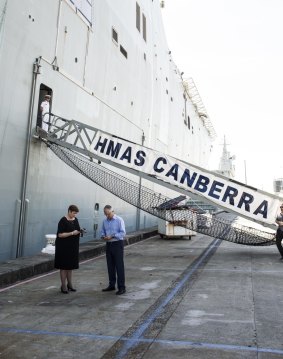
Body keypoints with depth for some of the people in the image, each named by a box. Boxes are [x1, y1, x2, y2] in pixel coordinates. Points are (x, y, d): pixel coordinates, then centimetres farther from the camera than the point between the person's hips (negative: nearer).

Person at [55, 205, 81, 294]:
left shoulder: (75, 220, 7)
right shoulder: (63, 221, -14)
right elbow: (60, 234, -18)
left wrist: (80, 231, -4)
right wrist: (72, 233, -22)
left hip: (73, 246, 7)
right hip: (64, 247, -7)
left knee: (71, 266, 14)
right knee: (64, 266, 1)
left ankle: (69, 284, 25)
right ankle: (63, 286, 10)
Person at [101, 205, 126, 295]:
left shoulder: (119, 220, -10)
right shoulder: (105, 221, 8)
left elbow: (123, 233, -14)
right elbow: (102, 232, 15)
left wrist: (112, 236, -21)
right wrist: (103, 236, -7)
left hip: (117, 244, -6)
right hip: (109, 245, 6)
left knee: (119, 266, -4)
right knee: (110, 266, 12)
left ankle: (121, 287, 2)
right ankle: (111, 285, 25)